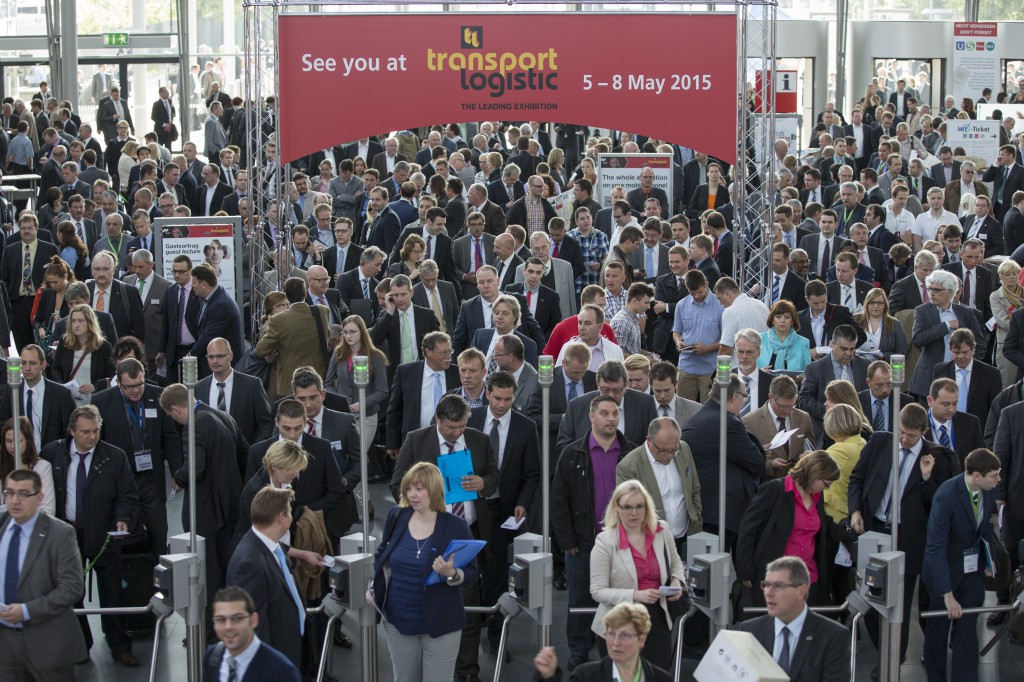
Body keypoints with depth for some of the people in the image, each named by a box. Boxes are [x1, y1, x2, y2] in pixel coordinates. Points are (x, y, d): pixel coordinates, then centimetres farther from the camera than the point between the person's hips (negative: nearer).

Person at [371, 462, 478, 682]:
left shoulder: (456, 526, -12)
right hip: (398, 620, 3)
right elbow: (382, 555, 13)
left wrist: (452, 574, -30)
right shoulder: (396, 516, -3)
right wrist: (374, 586, -1)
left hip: (440, 623, -3)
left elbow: (472, 573, -10)